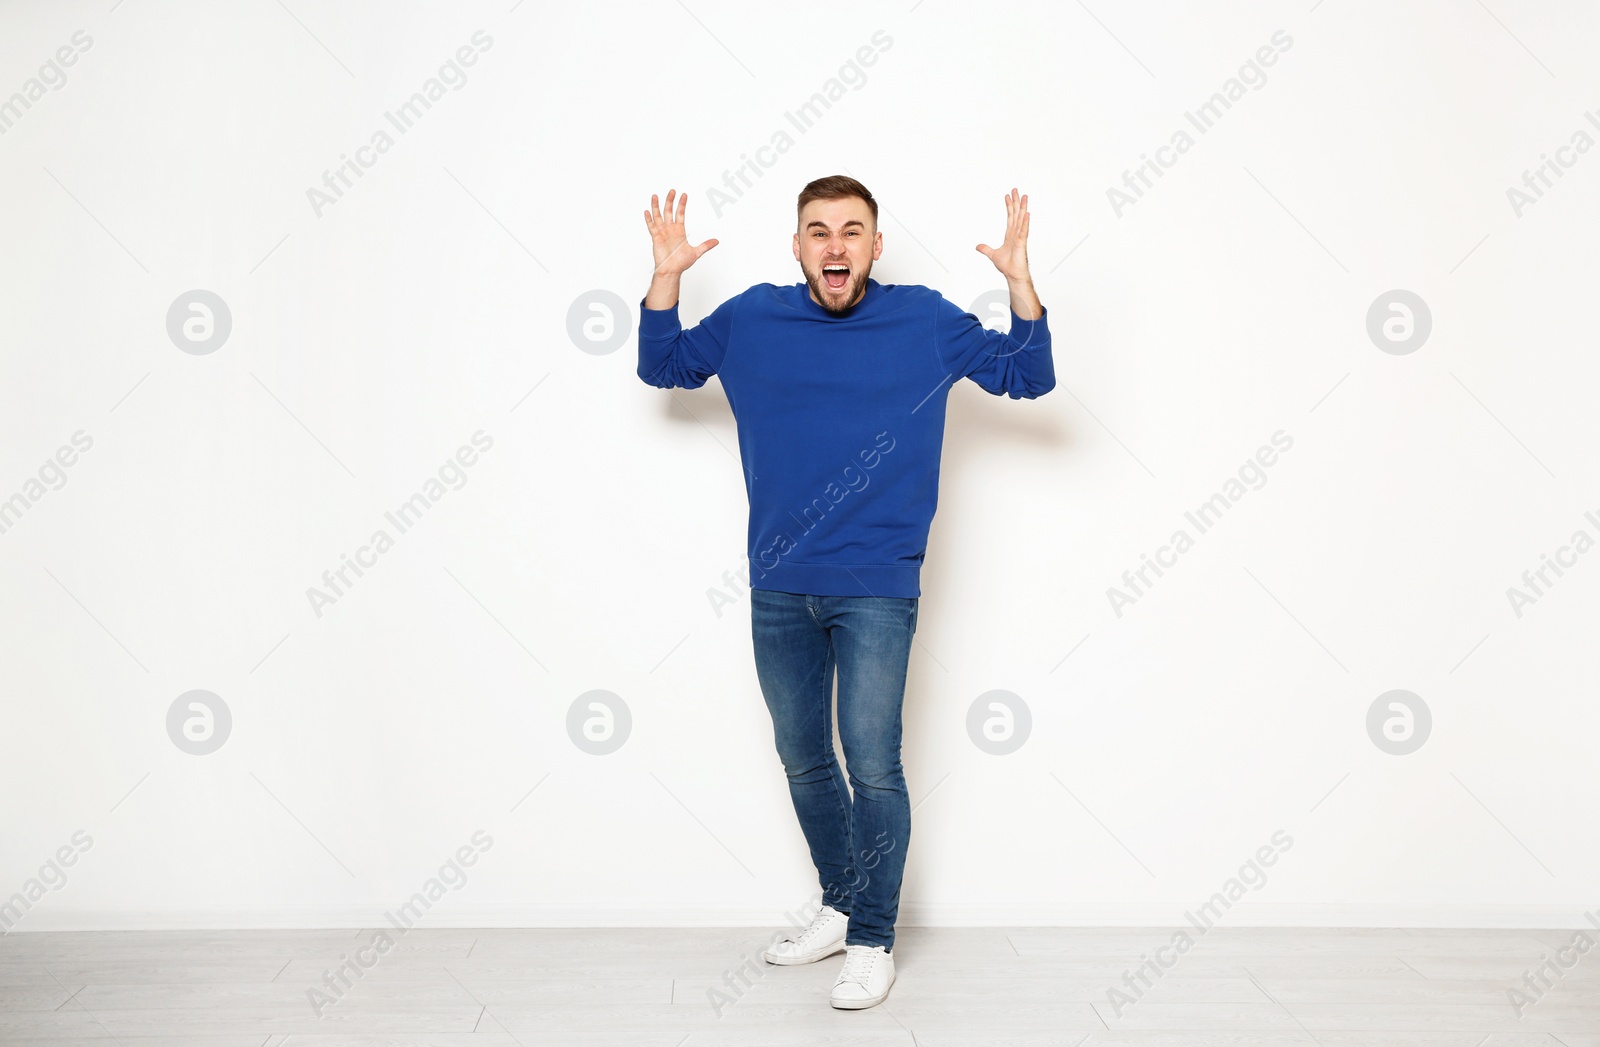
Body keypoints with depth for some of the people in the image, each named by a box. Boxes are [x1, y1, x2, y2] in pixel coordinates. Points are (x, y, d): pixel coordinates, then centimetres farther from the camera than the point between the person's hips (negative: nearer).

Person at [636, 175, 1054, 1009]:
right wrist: (666, 274, 2)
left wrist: (1019, 281, -11)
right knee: (803, 759, 15)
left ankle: (872, 940, 8)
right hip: (779, 589, 4)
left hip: (876, 589, -4)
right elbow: (661, 365, 17)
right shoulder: (750, 320, 5)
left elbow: (1028, 376, 4)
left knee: (872, 762, -8)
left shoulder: (925, 321, -1)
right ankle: (840, 908, 33)